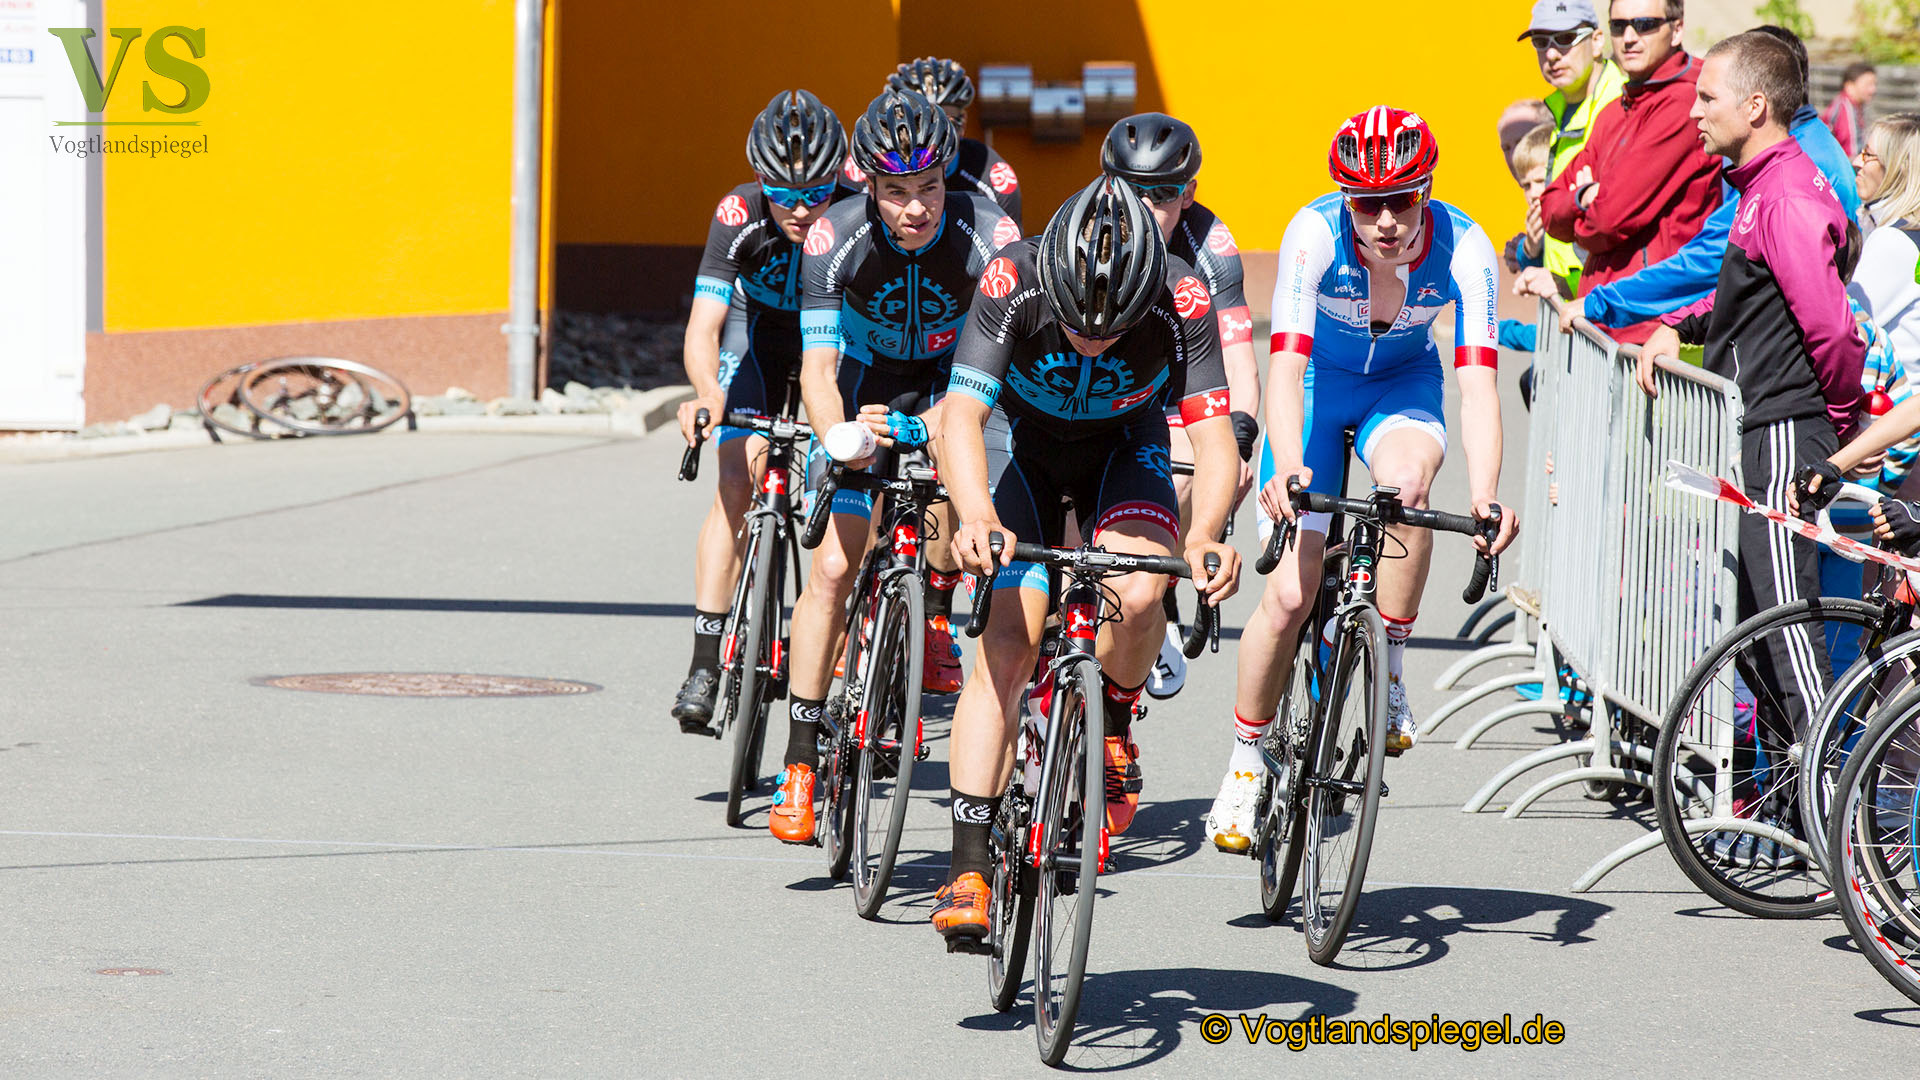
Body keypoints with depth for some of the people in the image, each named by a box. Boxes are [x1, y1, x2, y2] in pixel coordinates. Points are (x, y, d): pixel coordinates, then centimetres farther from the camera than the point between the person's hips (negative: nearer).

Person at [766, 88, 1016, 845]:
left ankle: (938, 609, 6)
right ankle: (800, 760, -2)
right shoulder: (835, 238, -29)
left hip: (953, 377, 1)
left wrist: (933, 426, -51)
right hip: (867, 381, -1)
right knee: (833, 564, -10)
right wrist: (839, 442, -50)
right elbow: (818, 366, -31)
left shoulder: (990, 236, -31)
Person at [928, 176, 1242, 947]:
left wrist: (1204, 537, -53)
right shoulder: (1010, 284, -34)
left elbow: (1214, 434, -34)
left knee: (1137, 593, -28)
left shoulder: (1182, 301, -32)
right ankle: (968, 867, -15)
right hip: (1023, 436, -1)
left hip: (1123, 443, 1)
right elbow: (963, 417, -38)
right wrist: (978, 520, -56)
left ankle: (1112, 730, 4)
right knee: (1009, 643, -15)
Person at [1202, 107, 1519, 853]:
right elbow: (1285, 366, -39)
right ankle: (1245, 763, 10)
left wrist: (1485, 498, -50)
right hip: (1319, 383, -1)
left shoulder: (1464, 251, -28)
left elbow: (1477, 382, -34)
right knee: (1292, 594, -11)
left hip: (1404, 385, 1)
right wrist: (1287, 470, -56)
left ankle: (1391, 677, -16)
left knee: (1408, 481, -35)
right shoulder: (1314, 235, -31)